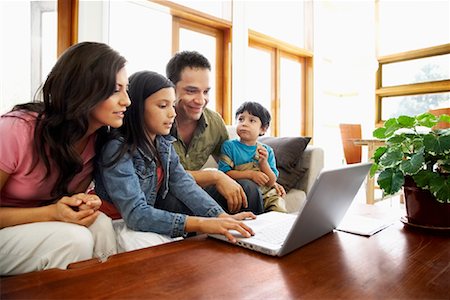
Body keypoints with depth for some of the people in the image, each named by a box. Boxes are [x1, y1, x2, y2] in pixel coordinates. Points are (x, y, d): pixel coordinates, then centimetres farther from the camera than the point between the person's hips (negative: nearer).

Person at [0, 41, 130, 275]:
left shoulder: (98, 138, -9)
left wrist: (85, 203, -21)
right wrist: (51, 212, -30)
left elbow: (71, 197, 2)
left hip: (41, 228, 5)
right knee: (75, 239, -29)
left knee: (100, 224, -23)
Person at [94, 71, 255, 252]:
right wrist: (200, 224, -42)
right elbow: (135, 214, -32)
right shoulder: (117, 149, -25)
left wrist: (222, 216, -28)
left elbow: (182, 182, -15)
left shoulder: (163, 142, -3)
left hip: (151, 214, 7)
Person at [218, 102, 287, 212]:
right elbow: (224, 173, -13)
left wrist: (264, 162, -14)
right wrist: (250, 174, -20)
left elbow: (271, 183, 1)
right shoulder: (229, 146, -3)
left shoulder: (267, 150, 5)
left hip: (265, 194, 3)